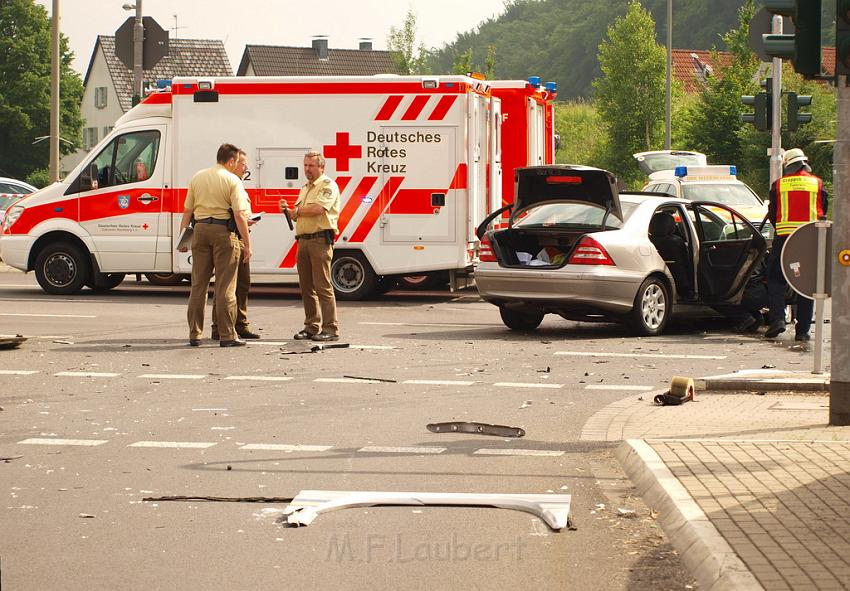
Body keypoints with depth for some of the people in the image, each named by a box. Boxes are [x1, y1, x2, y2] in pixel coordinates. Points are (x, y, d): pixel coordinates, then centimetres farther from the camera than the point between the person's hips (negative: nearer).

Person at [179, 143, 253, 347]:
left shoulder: (198, 177, 12)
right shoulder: (232, 181, -4)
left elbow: (187, 211, 12)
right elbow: (240, 216, -12)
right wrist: (247, 244, -9)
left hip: (200, 229, 5)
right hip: (223, 231, -5)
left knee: (198, 284, 11)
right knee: (225, 286, -1)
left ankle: (194, 334, 13)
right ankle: (227, 335, -1)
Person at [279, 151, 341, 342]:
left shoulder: (328, 186, -4)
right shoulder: (305, 188, 24)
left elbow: (318, 209, -19)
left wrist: (296, 211, -4)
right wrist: (288, 211, 4)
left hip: (320, 239, -9)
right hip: (303, 240, 9)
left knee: (323, 286, -11)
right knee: (306, 287, 8)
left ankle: (330, 328, -10)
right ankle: (311, 326, 15)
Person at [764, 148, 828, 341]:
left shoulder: (778, 185, 5)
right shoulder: (817, 184, 6)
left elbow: (772, 214, 10)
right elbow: (823, 211, 12)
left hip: (784, 238, -1)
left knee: (776, 281, 8)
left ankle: (777, 318, -11)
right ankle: (802, 330, 4)